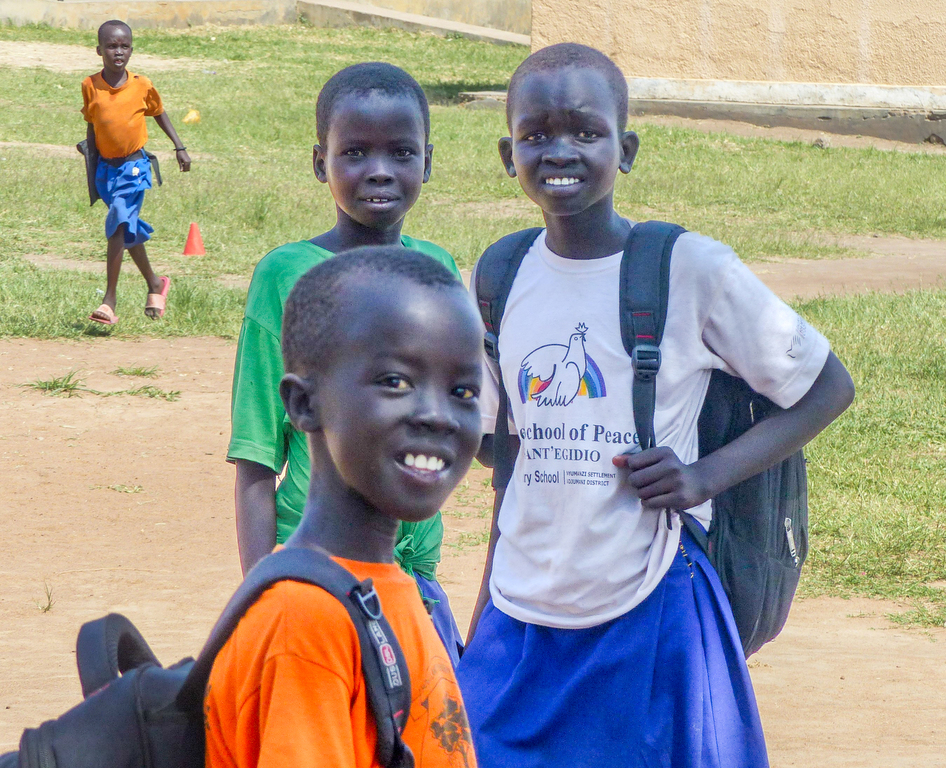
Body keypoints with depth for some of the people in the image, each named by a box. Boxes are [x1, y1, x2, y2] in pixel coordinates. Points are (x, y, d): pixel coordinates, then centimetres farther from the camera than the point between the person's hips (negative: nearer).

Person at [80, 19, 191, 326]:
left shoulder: (141, 85, -4)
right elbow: (92, 124, 11)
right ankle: (154, 284, 35)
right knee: (130, 230, 15)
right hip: (106, 168, 3)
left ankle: (110, 297, -16)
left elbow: (159, 114, 13)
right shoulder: (90, 85, -1)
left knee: (118, 226, -17)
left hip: (134, 166, -3)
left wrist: (180, 148, 15)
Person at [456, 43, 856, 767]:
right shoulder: (506, 278, 6)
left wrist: (708, 475, -13)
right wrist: (479, 631, 15)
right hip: (522, 624, 4)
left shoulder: (690, 268, -8)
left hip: (651, 623, -4)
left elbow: (829, 387, 0)